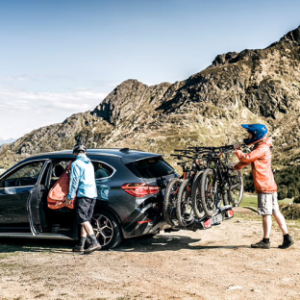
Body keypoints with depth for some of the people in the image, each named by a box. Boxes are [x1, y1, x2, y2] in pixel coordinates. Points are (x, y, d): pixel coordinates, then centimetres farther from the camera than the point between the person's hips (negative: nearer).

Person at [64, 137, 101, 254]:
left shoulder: (76, 163, -5)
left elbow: (74, 181, -8)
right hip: (92, 194, 8)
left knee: (83, 220, -11)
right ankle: (81, 246, 13)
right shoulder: (89, 163, 20)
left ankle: (94, 243, -22)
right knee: (85, 221, 10)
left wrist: (70, 196, -3)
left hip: (83, 194, -8)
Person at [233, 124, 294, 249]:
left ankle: (266, 241, 3)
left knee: (266, 213, -3)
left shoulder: (262, 148, -14)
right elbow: (248, 160, 26)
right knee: (275, 212, 10)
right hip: (268, 186, 9)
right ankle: (287, 238, 12)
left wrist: (237, 150, -8)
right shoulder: (259, 147, 17)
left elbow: (246, 158, -24)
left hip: (265, 187, -9)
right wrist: (236, 167, 16)